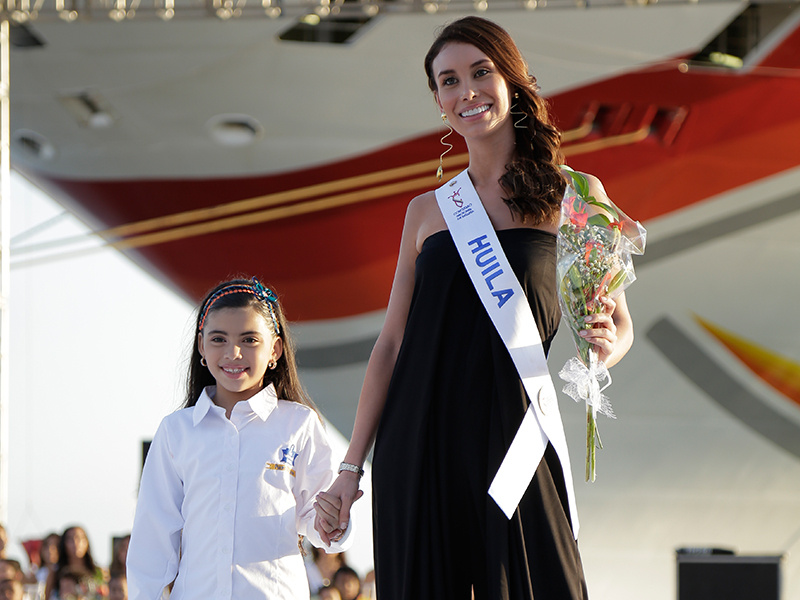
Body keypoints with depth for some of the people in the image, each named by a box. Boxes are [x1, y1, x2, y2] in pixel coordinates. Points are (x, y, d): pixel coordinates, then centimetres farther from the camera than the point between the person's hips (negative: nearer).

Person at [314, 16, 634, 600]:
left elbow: (621, 324, 7)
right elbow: (390, 344, 13)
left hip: (512, 442, -3)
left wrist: (604, 345, -18)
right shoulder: (427, 212, 12)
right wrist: (352, 465, 8)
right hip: (420, 447, 3)